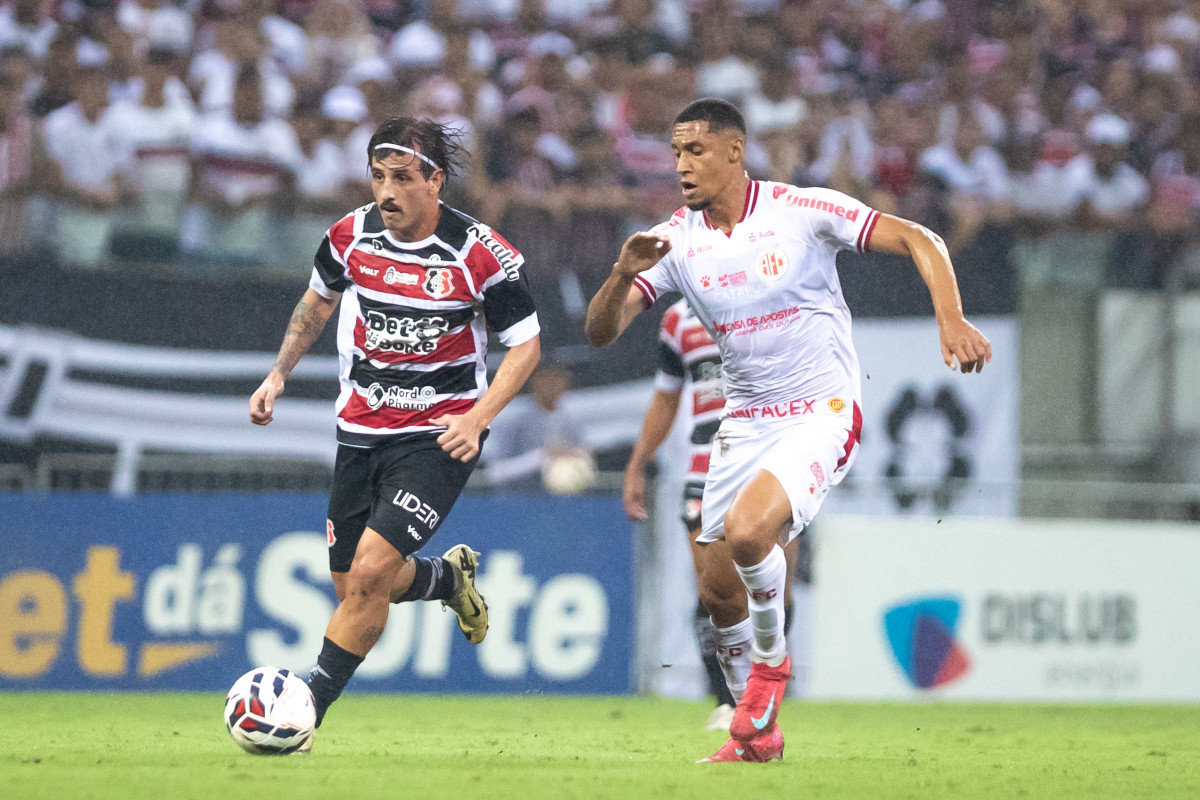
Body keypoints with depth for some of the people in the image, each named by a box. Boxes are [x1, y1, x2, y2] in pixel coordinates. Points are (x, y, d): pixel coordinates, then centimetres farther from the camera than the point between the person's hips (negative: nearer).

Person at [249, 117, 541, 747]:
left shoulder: (481, 254, -16)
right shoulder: (351, 235, -4)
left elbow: (526, 343, -6)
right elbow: (318, 301, 18)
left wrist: (477, 418, -18)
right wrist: (278, 376, 11)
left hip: (439, 435, -5)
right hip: (361, 429, 5)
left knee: (370, 572, -19)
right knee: (352, 586, 10)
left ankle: (308, 707, -8)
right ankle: (448, 577, 41)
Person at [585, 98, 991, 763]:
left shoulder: (803, 211, -12)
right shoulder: (675, 241, -1)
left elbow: (919, 240, -9)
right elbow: (600, 331, -6)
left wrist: (952, 320, -24)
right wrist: (623, 275, -26)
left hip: (822, 415, -5)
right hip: (745, 426, 6)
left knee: (745, 532, -29)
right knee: (717, 589, 4)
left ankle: (772, 658, -1)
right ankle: (758, 732, 24)